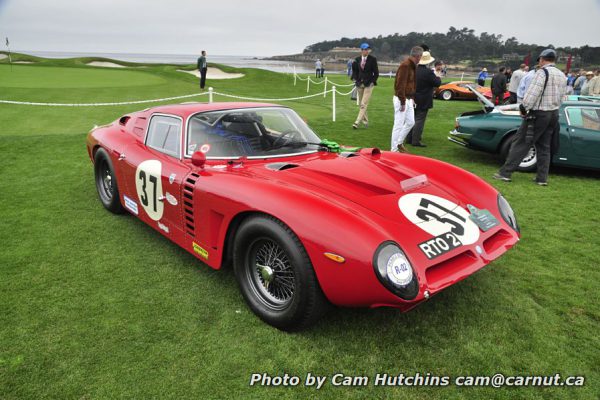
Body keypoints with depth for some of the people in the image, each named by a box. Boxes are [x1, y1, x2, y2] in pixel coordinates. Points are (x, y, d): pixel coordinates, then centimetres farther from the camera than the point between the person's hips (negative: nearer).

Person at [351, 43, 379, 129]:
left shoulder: (372, 59, -3)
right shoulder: (357, 59, 6)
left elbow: (376, 73, -1)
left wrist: (372, 82, -9)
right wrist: (355, 79, 3)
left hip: (368, 84, -4)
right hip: (359, 84, 4)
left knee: (364, 104, -11)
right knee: (361, 104, 10)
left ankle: (357, 122, -14)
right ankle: (365, 121, 25)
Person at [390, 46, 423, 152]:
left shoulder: (413, 66, 12)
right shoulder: (405, 65, -18)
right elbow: (400, 85, -22)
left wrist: (412, 98, 11)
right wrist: (403, 102, -21)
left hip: (408, 99, 10)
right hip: (401, 99, -9)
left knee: (410, 122, 15)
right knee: (399, 125, -3)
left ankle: (399, 143, 28)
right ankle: (394, 150, 5)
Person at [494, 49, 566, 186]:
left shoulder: (542, 72, -12)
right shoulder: (562, 76, 12)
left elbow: (533, 93, -18)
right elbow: (561, 97, 11)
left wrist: (523, 108, -8)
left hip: (538, 114, -7)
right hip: (554, 114, 8)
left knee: (520, 143, -4)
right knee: (544, 147, 11)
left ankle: (505, 173, -4)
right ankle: (542, 178, 13)